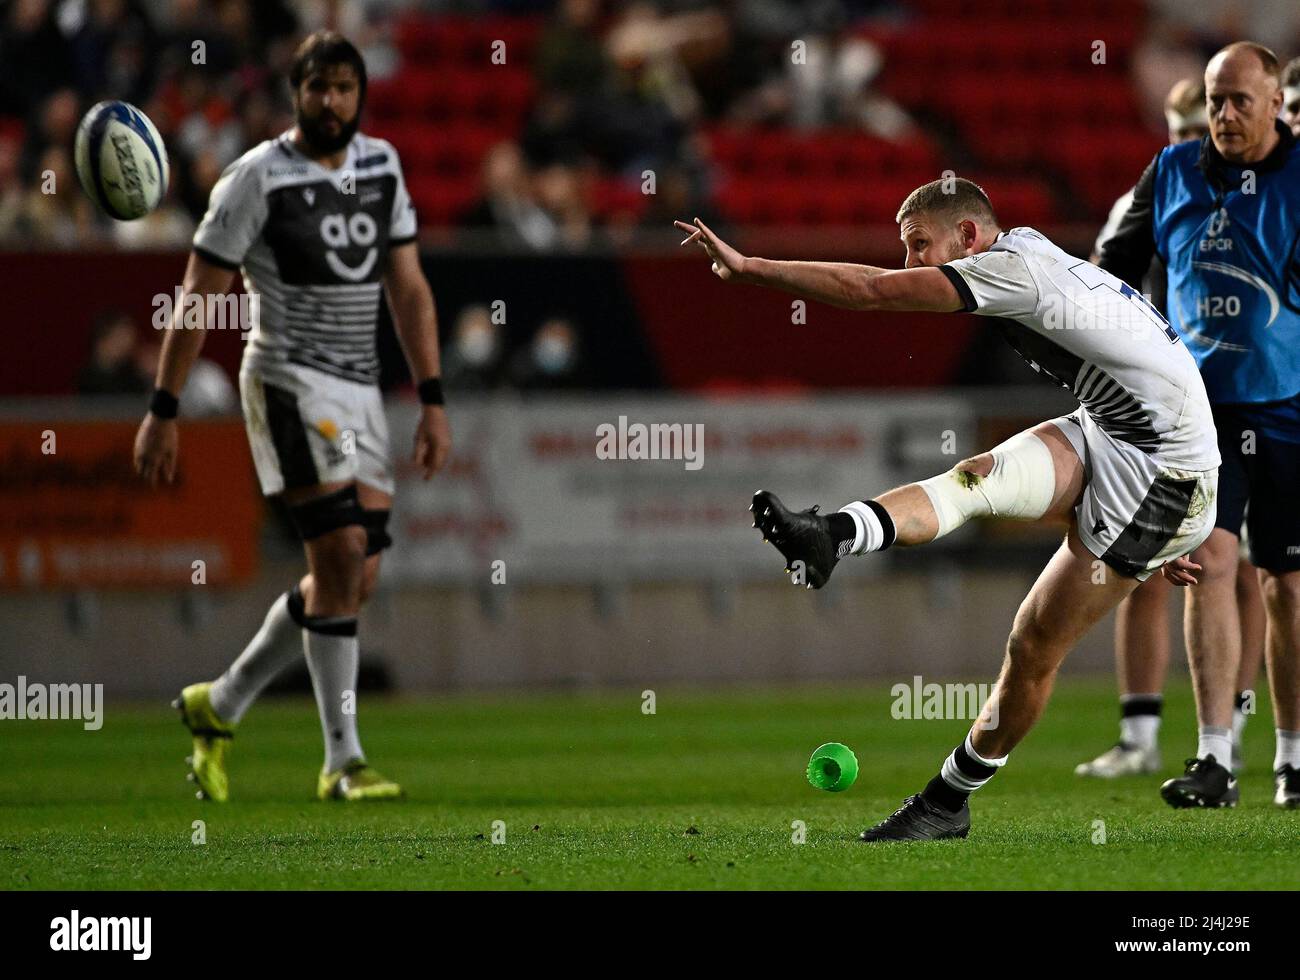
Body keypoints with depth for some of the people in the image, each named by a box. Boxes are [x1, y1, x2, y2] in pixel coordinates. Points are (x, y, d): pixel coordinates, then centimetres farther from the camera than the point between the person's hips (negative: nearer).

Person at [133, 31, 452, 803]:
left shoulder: (382, 166, 10)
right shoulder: (258, 179, -7)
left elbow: (409, 289, 13)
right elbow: (197, 297, -5)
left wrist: (433, 401, 7)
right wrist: (164, 410, -7)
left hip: (362, 389, 7)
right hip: (289, 381, -7)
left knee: (355, 578, 4)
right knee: (342, 553, -18)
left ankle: (219, 707, 21)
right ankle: (343, 761, -15)